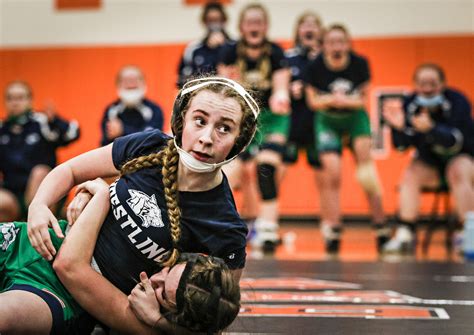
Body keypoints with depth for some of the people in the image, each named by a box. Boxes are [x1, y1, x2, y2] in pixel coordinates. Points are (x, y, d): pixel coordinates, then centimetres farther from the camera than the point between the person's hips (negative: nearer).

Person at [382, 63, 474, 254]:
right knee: (410, 175, -24)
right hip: (429, 163, 3)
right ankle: (405, 236, -26)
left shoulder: (457, 101, -18)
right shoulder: (410, 104, -10)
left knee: (458, 173, -34)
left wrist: (430, 129, -46)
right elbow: (402, 146, -11)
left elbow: (456, 141, -29)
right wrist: (398, 127, -33)